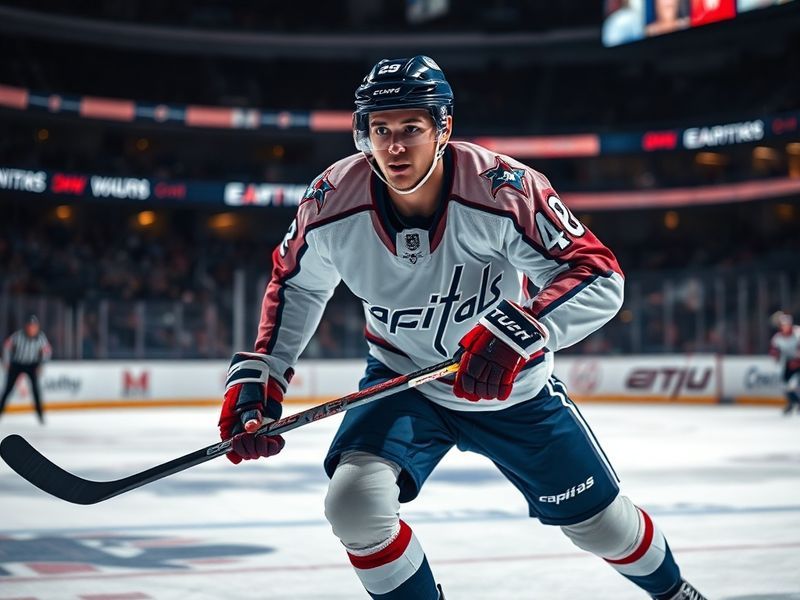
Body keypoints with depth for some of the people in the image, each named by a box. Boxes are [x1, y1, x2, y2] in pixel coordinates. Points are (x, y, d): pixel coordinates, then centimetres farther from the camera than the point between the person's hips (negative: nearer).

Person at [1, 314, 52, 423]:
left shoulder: (41, 337, -20)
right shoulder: (18, 335, -24)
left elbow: (47, 351, -4)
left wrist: (41, 364, -9)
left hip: (32, 365, 0)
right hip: (16, 364, 0)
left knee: (35, 387, -13)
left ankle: (40, 415, -4)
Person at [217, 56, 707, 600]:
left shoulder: (503, 190, -30)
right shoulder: (333, 203, -21)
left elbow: (601, 279, -30)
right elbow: (296, 285, -1)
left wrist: (517, 331, -46)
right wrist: (258, 375, -10)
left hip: (514, 388, -1)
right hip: (402, 383, 1)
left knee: (602, 523, 10)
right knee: (354, 501, -24)